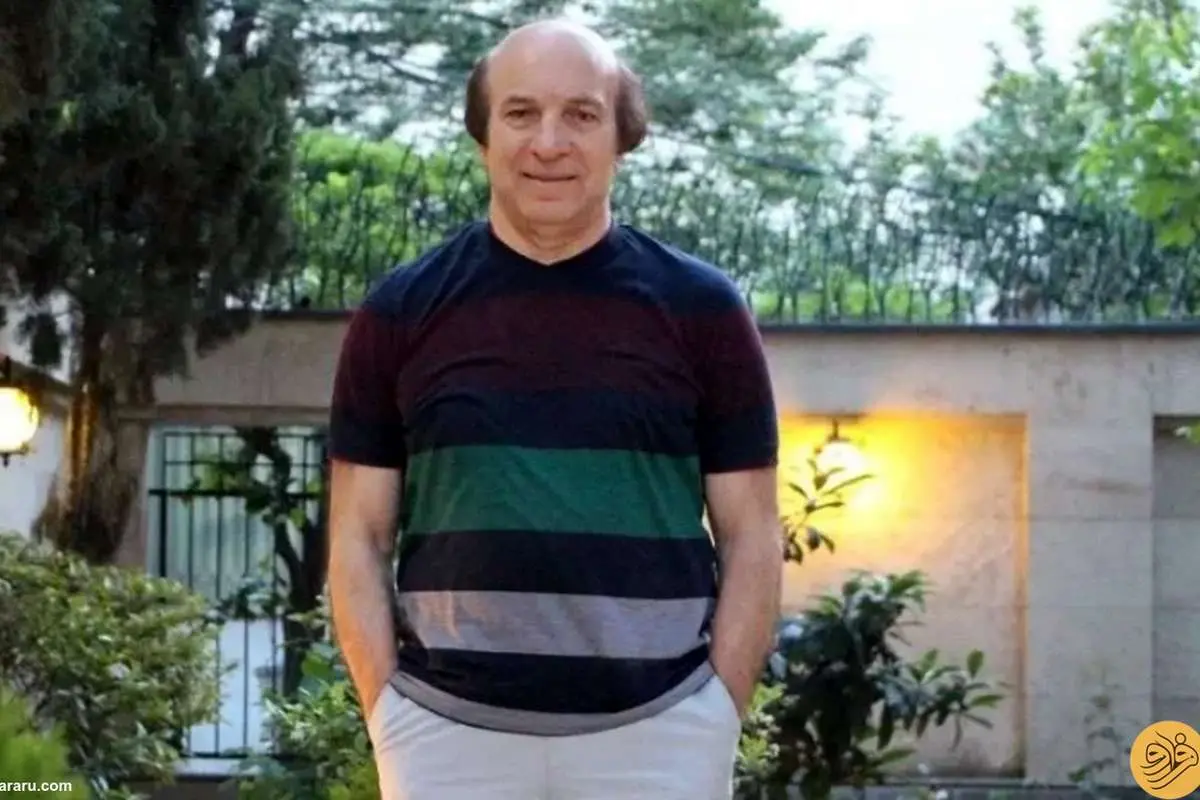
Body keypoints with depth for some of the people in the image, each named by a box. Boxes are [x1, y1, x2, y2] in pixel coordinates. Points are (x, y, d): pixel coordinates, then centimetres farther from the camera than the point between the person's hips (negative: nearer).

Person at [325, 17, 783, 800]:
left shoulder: (700, 309, 4)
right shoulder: (401, 312, 5)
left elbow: (751, 538, 5)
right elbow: (359, 538, 7)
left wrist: (718, 718, -3)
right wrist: (389, 714, -3)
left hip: (657, 732, 0)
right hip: (447, 731, 1)